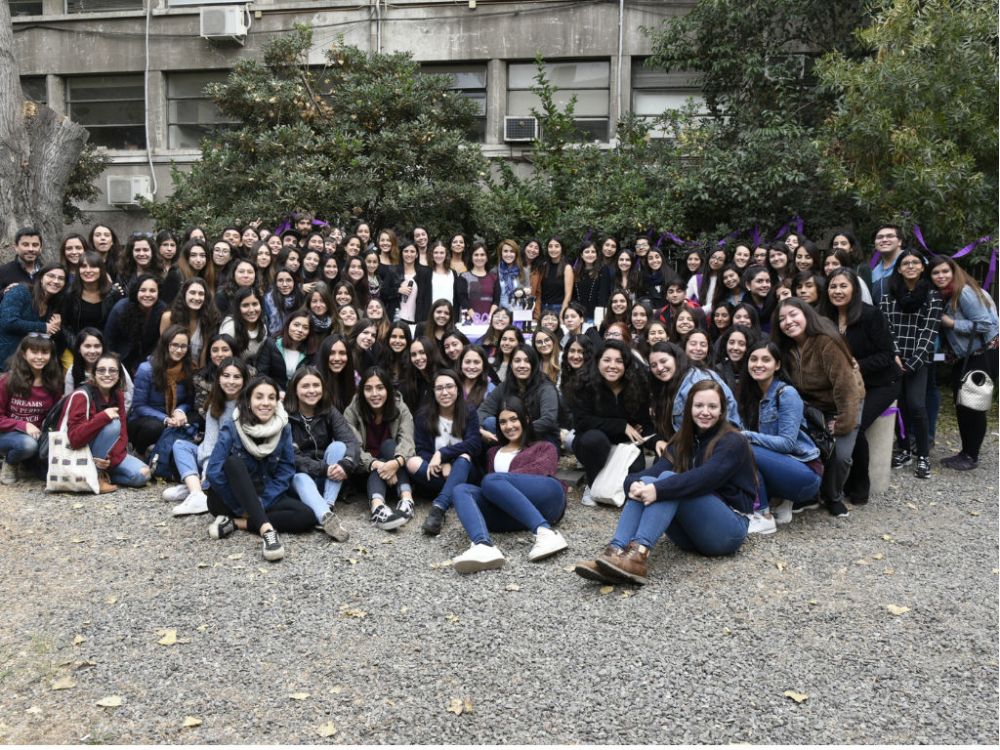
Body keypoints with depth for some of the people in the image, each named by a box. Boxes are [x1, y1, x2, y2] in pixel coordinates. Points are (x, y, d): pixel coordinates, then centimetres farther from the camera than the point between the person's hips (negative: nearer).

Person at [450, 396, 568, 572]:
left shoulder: (545, 447, 26)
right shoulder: (493, 452, 38)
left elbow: (541, 470, 3)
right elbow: (490, 481, 22)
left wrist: (501, 478, -6)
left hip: (546, 498, -3)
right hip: (511, 513, 4)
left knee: (492, 480, -28)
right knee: (461, 490, -21)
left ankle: (545, 532, -41)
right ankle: (483, 546, -49)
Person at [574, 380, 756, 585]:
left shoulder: (733, 442, -8)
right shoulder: (683, 441, 11)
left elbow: (705, 476, -27)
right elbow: (657, 468, -7)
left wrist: (659, 489, -38)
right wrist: (633, 482, -29)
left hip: (729, 530, -5)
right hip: (690, 533, 6)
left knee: (668, 480, -27)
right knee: (645, 482, -19)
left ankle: (639, 555, -47)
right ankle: (614, 553, -39)